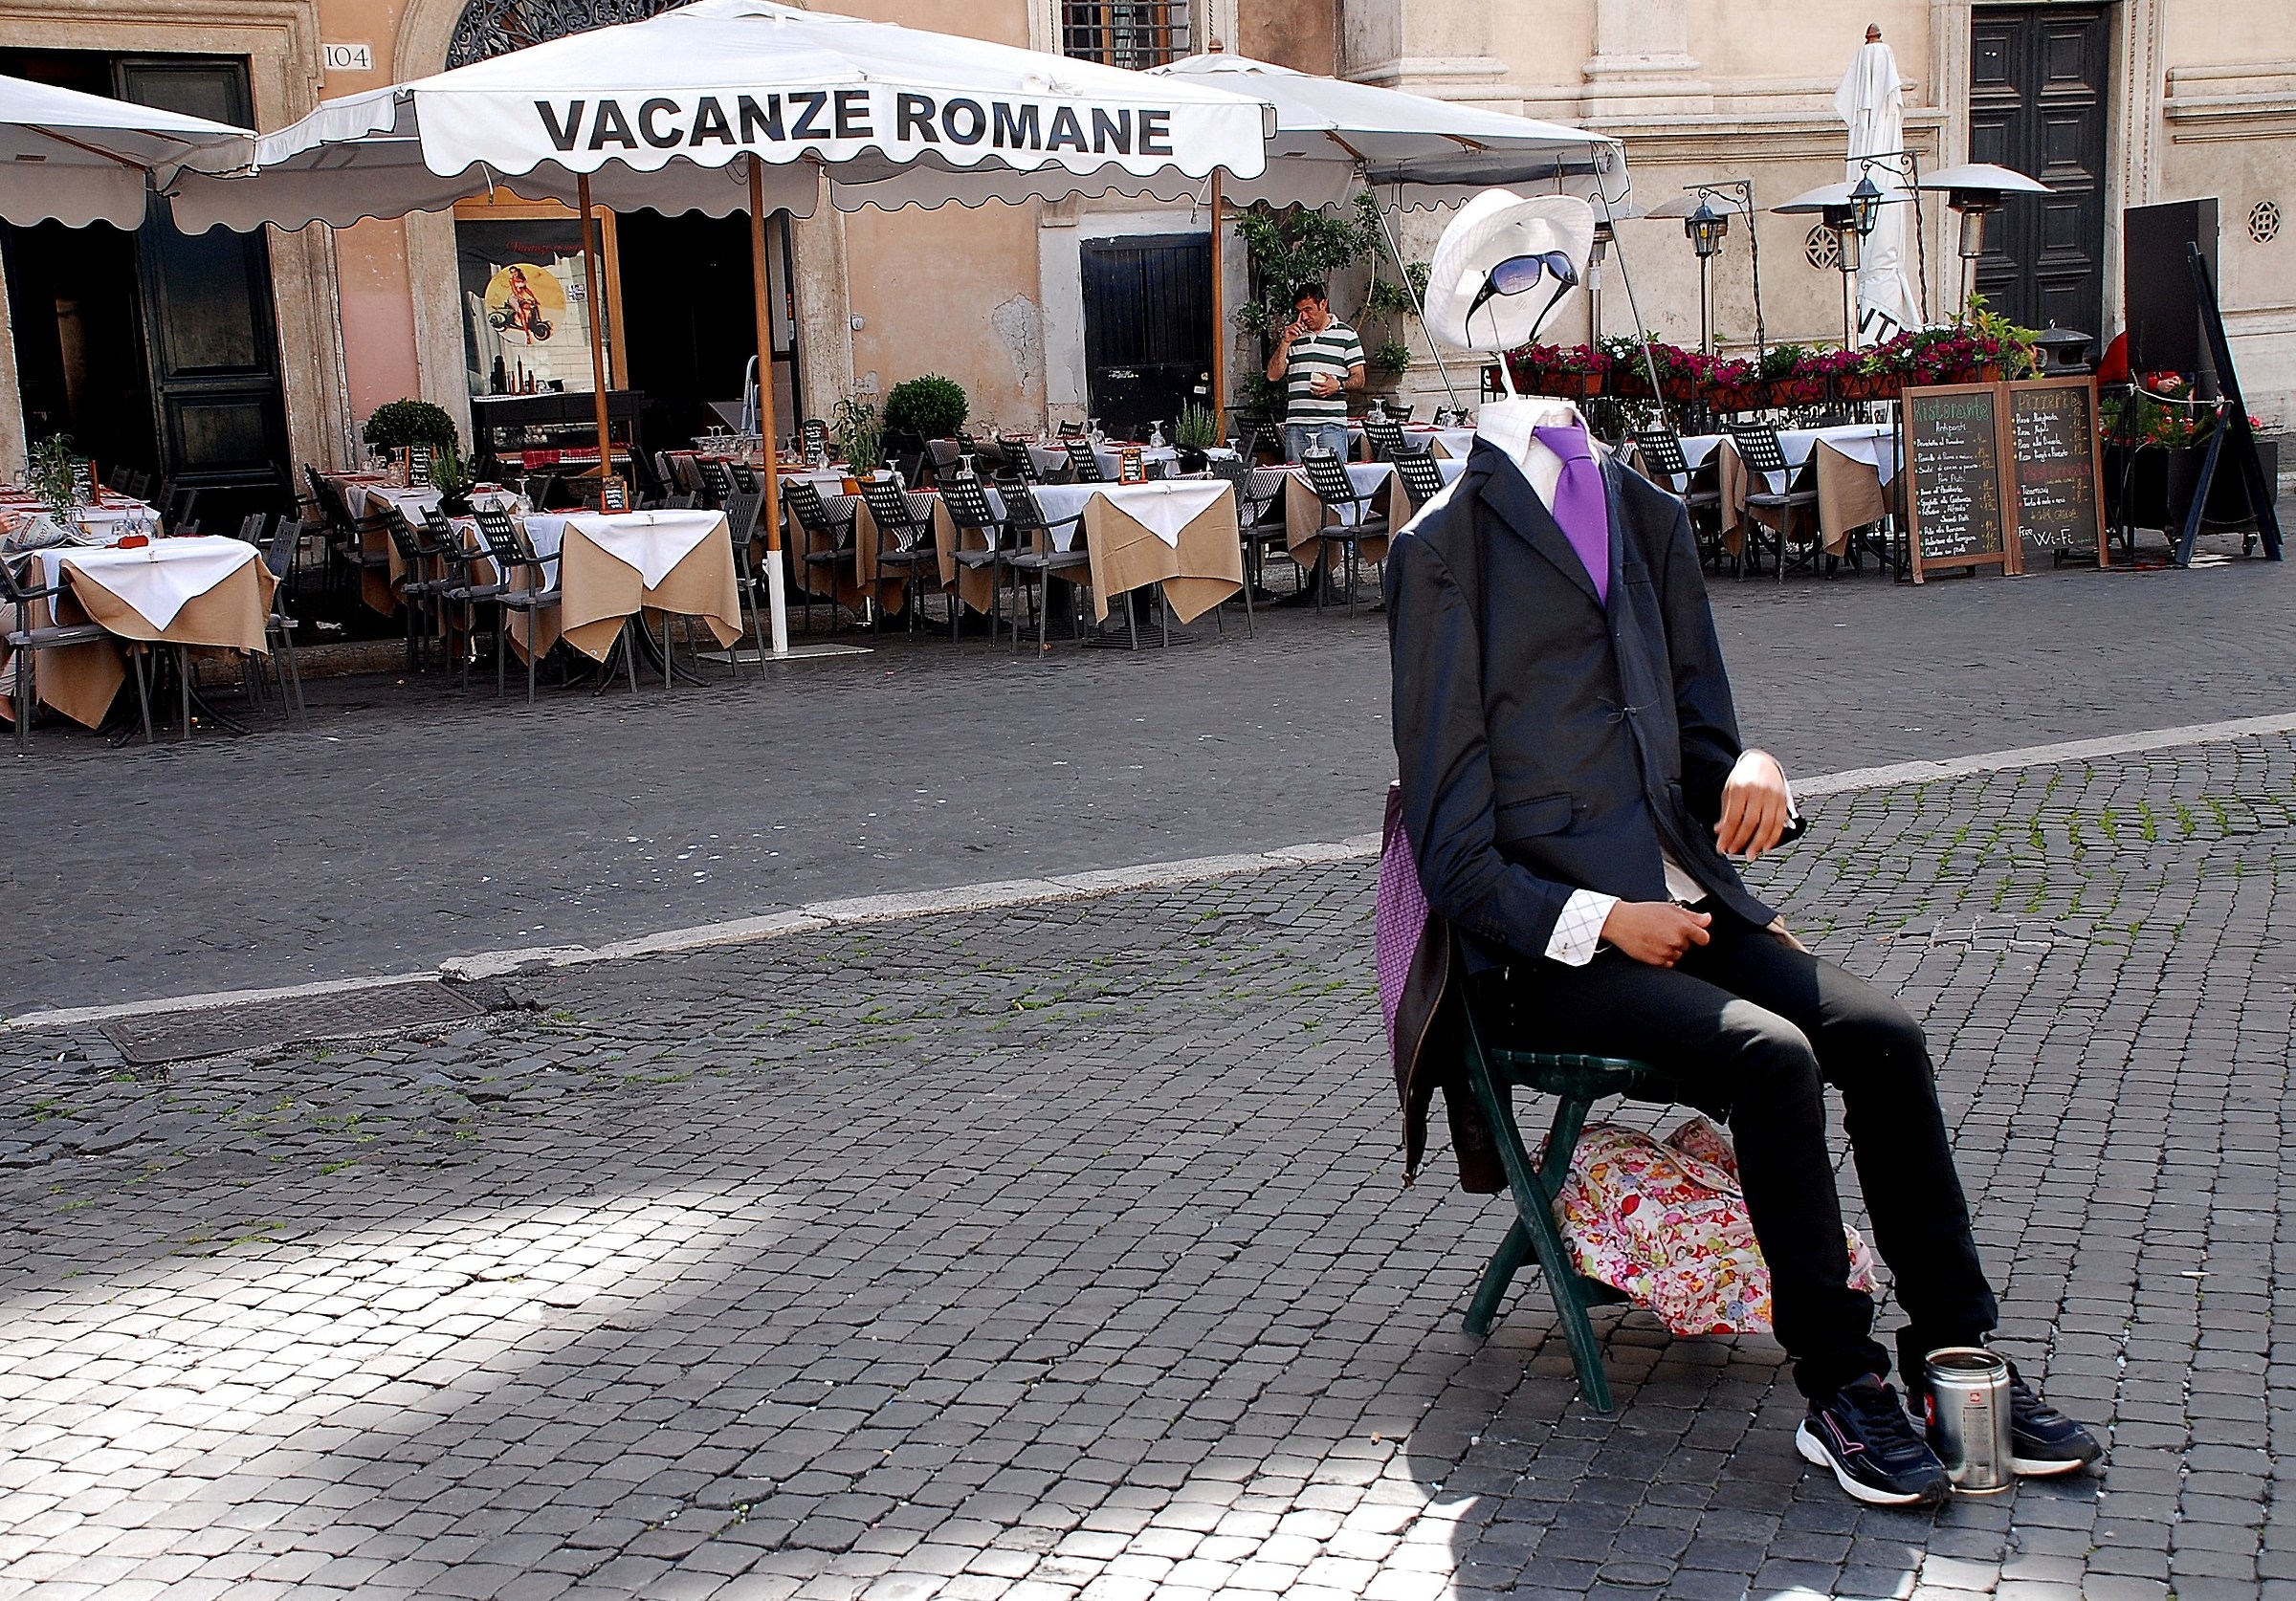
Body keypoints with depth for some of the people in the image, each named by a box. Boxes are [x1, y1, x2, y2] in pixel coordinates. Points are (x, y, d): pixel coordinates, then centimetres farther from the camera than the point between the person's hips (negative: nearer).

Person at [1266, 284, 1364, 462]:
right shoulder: (1290, 333, 15)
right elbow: (1273, 375, 10)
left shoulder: (1346, 335, 7)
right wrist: (1285, 342, -1)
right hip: (1296, 424, 3)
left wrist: (1339, 385, -15)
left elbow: (1359, 378, 5)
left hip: (1332, 423, -3)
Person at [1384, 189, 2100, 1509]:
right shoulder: (1444, 545, -5)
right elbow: (1455, 846, -6)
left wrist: (1748, 771, -3)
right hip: (1545, 943, -6)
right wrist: (1601, 920, -16)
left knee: (1884, 1034, -16)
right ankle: (1840, 1386, -13)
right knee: (1771, 1055, -26)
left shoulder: (1649, 512, 16)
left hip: (1686, 903, 6)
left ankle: (1956, 1349, -3)